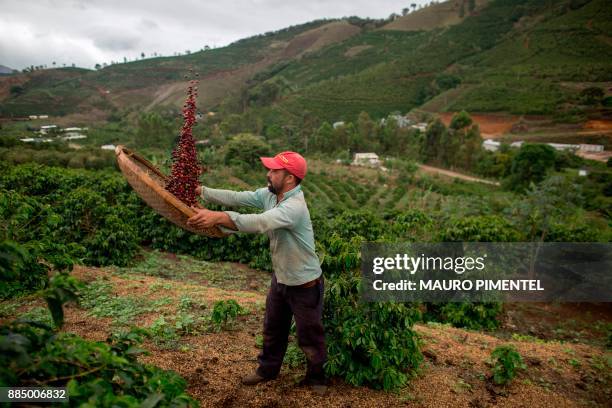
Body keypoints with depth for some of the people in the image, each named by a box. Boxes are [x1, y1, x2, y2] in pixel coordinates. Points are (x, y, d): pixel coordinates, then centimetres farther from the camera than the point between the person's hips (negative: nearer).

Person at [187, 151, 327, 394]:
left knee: (309, 335, 12)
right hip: (280, 279, 8)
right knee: (273, 329, 23)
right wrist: (200, 191, -17)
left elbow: (260, 222, -47)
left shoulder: (295, 207, -33)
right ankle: (267, 369, 44)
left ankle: (316, 377, 35)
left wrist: (218, 218, -56)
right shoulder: (269, 194, -5)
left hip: (305, 284, -8)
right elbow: (237, 197, -9)